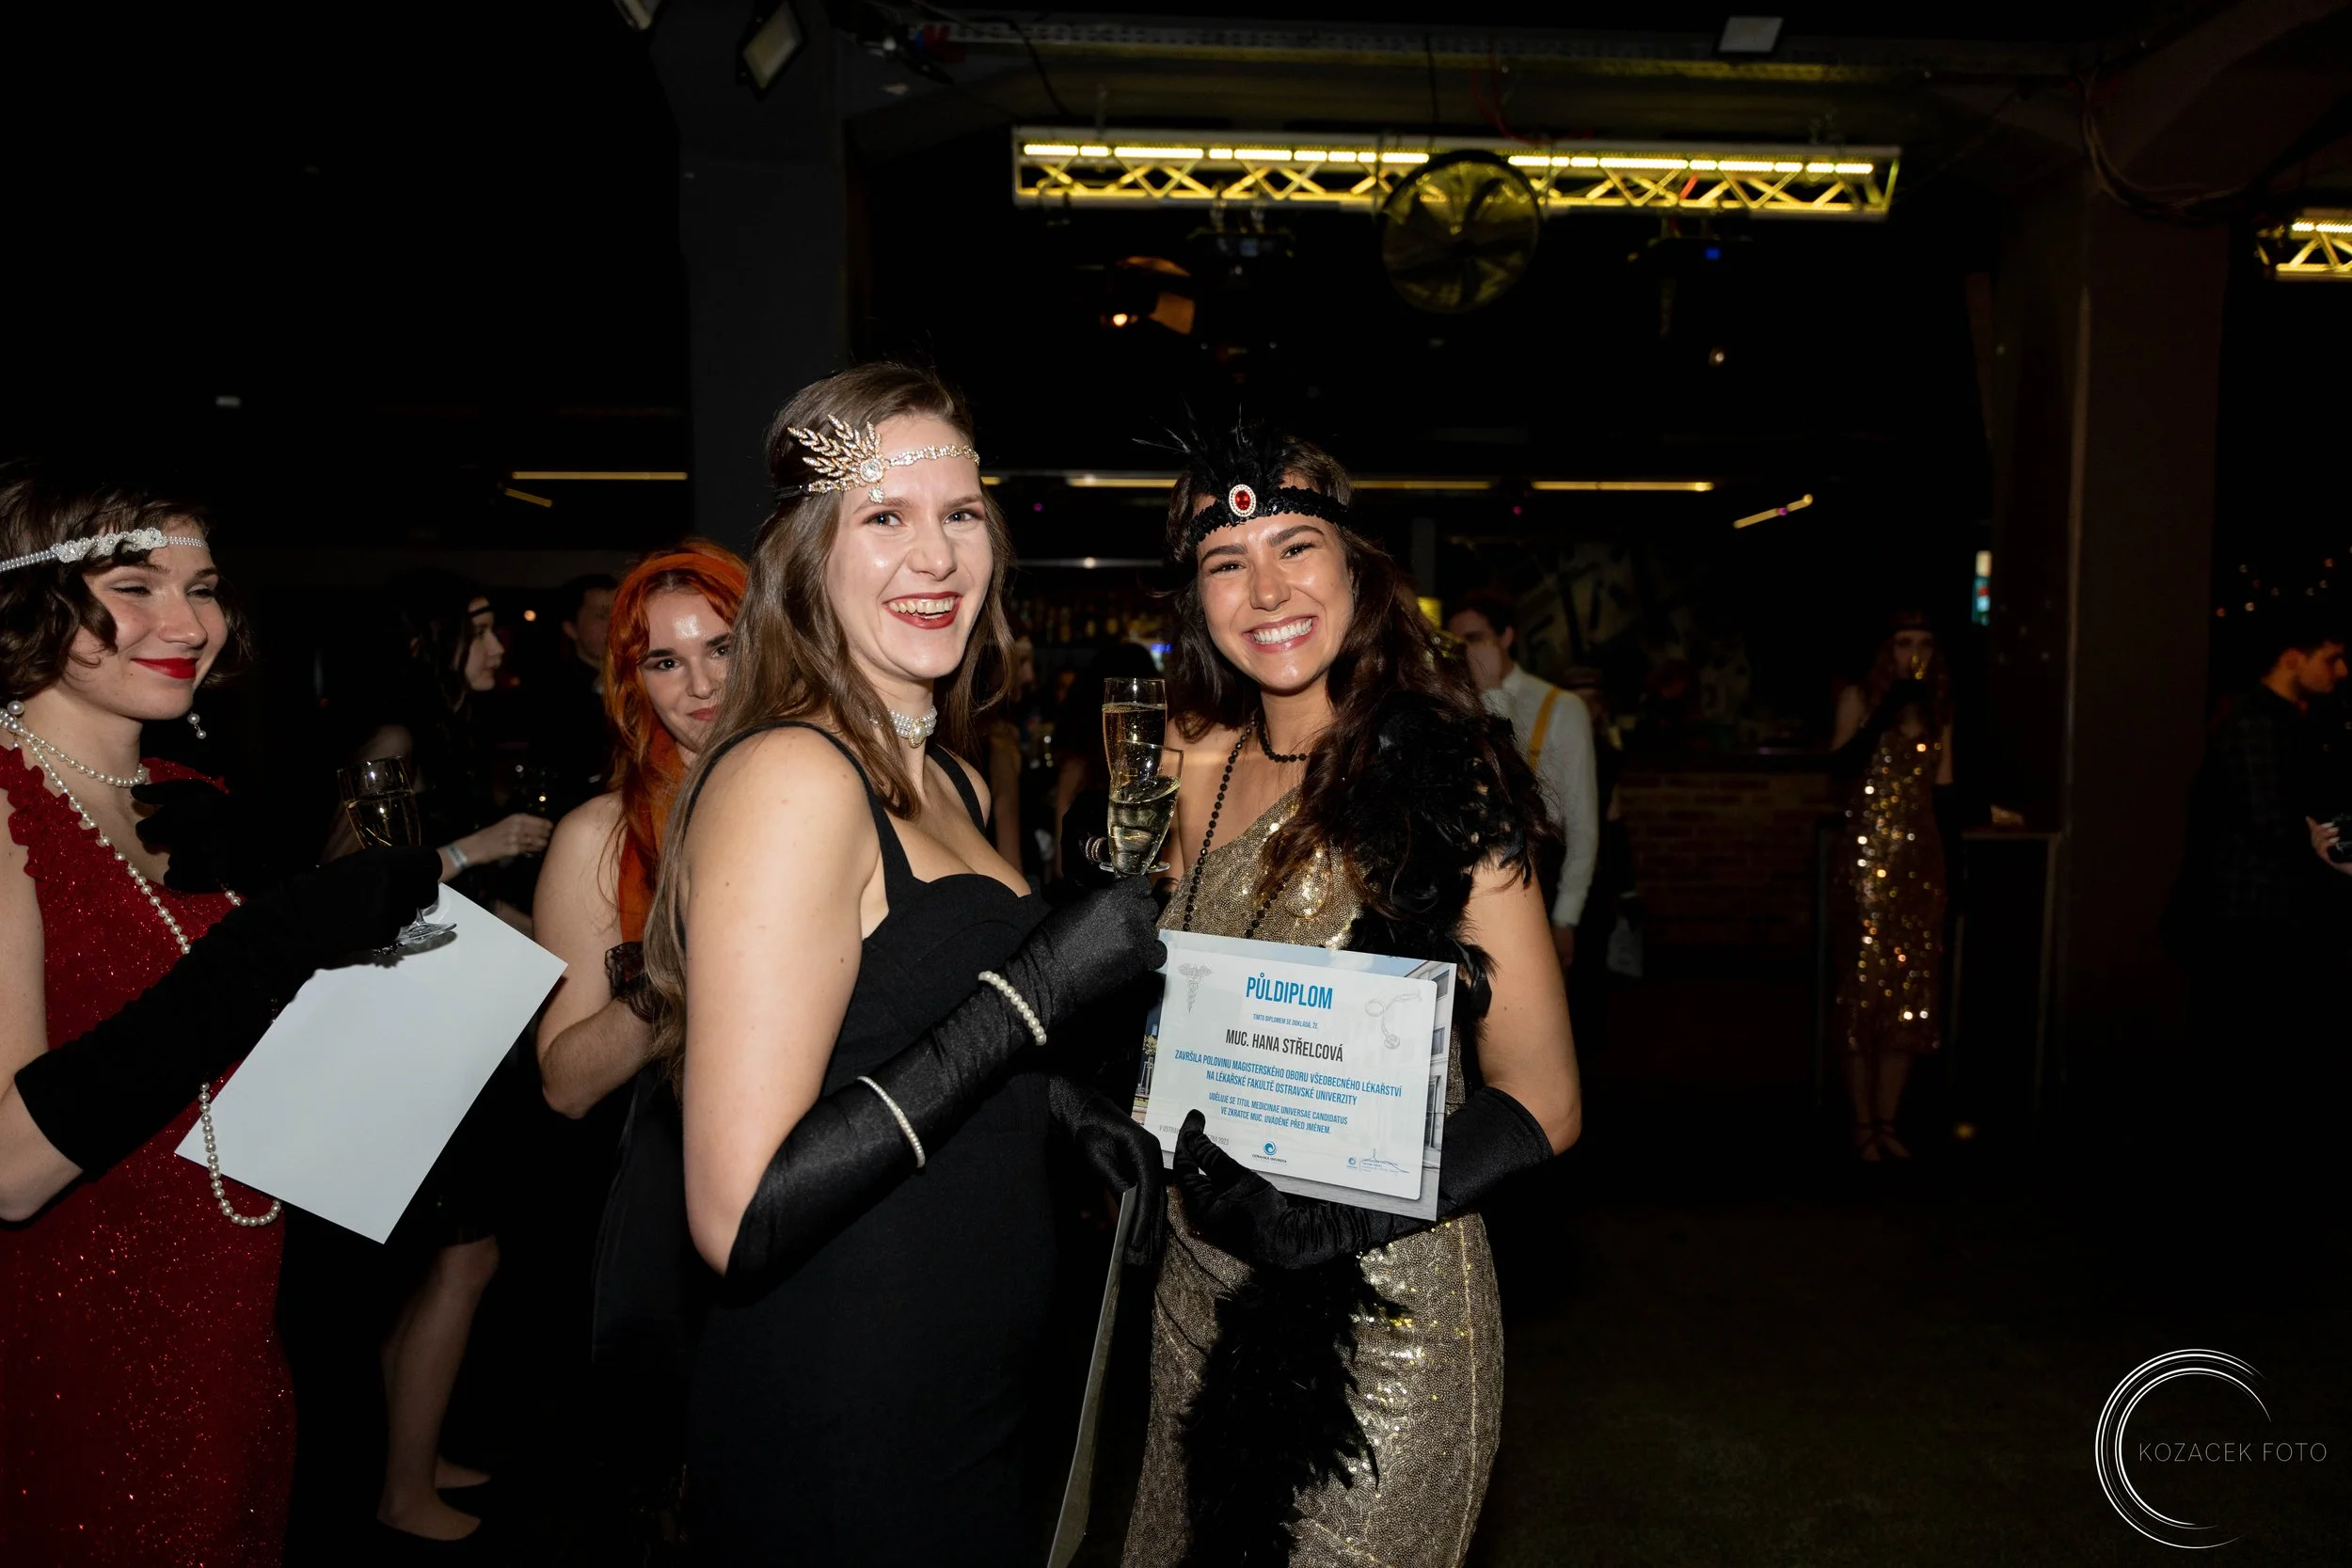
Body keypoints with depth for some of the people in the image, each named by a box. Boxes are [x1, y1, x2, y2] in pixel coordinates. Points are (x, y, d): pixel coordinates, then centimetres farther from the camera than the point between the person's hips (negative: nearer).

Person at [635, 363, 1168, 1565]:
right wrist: (1034, 989, -26)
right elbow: (740, 1221, -25)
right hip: (836, 1451, -8)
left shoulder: (953, 784, 6)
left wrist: (1059, 1103, 1)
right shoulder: (791, 776, -21)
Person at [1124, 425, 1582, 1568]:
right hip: (1200, 1290, 6)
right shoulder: (1206, 773, 2)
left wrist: (1361, 1207, -26)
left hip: (1381, 1314, -6)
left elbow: (1541, 1098, -13)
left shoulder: (1439, 782, -15)